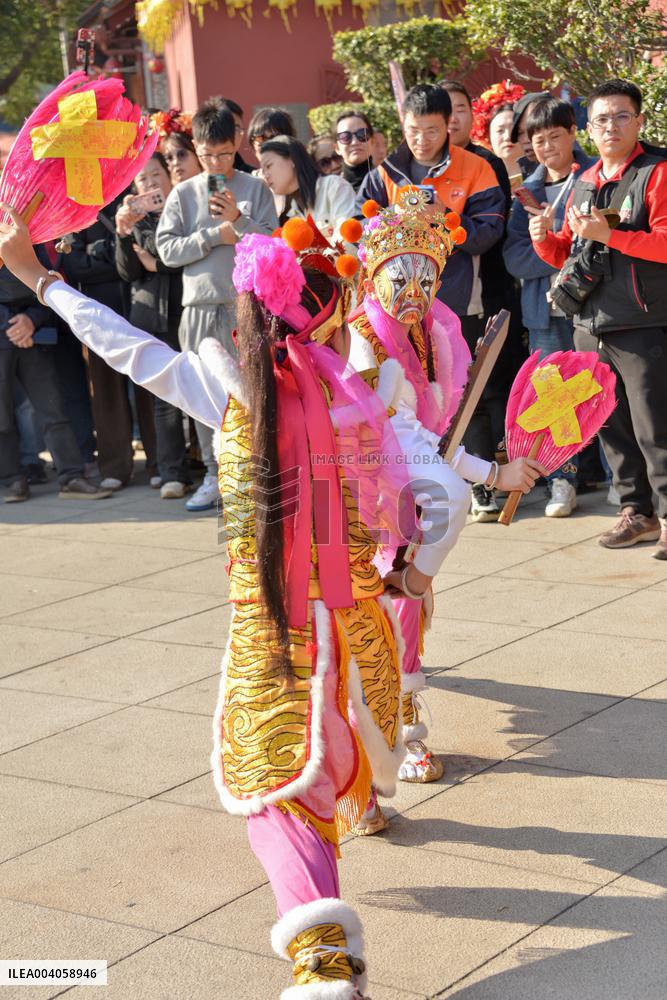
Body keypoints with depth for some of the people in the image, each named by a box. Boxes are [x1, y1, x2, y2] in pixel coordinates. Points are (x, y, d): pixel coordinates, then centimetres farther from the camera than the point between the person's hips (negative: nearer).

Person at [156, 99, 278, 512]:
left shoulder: (255, 188, 5)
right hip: (200, 307, 2)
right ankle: (216, 476, 13)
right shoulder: (183, 193, 9)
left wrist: (238, 221, -13)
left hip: (248, 304, -2)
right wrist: (215, 234, -7)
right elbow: (167, 248, 1)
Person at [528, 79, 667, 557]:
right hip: (590, 325, 7)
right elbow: (567, 254, 23)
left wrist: (609, 235, -21)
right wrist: (545, 240, 3)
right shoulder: (583, 183, 17)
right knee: (611, 426, 11)